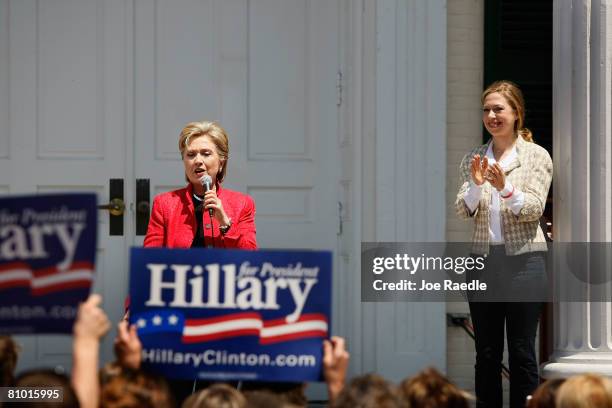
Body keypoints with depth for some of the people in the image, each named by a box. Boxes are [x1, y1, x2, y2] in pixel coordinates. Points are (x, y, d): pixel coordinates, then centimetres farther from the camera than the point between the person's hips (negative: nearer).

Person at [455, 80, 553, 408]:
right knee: (486, 353, 7)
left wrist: (505, 188, -26)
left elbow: (534, 209, -9)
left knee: (522, 352, 0)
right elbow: (463, 211, 0)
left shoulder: (537, 156, 1)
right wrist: (475, 184, -19)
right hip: (483, 259, 3)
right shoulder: (473, 159, 10)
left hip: (524, 260, -3)